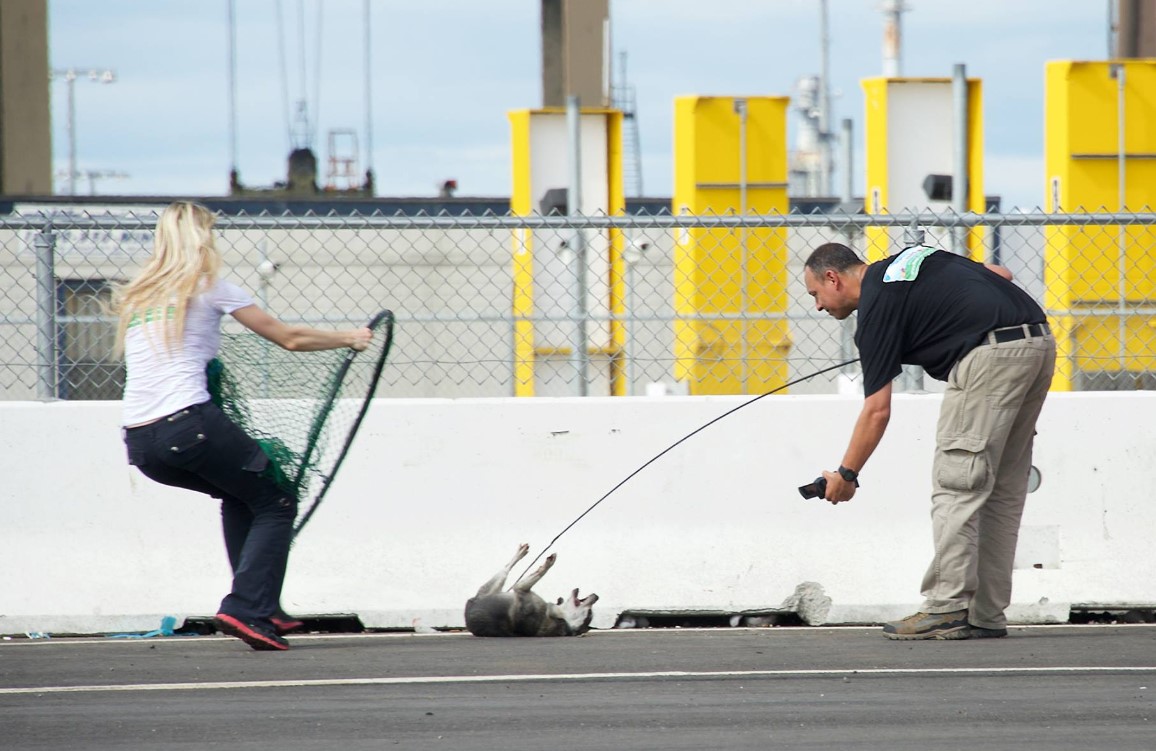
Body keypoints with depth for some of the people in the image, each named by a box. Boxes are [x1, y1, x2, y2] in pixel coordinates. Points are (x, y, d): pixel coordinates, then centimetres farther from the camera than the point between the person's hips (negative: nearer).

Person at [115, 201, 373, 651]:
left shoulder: (136, 297, 18)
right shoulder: (208, 287, 3)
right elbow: (290, 339, 9)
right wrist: (349, 339, 24)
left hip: (139, 442, 6)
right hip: (188, 423, -6)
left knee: (240, 496, 29)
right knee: (276, 505, 9)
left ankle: (260, 608, 23)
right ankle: (246, 609, -9)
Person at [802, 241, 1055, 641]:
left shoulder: (877, 304, -2)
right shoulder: (909, 260, 23)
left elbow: (877, 411, -2)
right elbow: (1001, 275, 26)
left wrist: (846, 475, 7)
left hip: (991, 354, -9)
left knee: (956, 484, -4)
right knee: (1002, 489, 11)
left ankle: (948, 609, -8)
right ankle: (987, 613, 12)